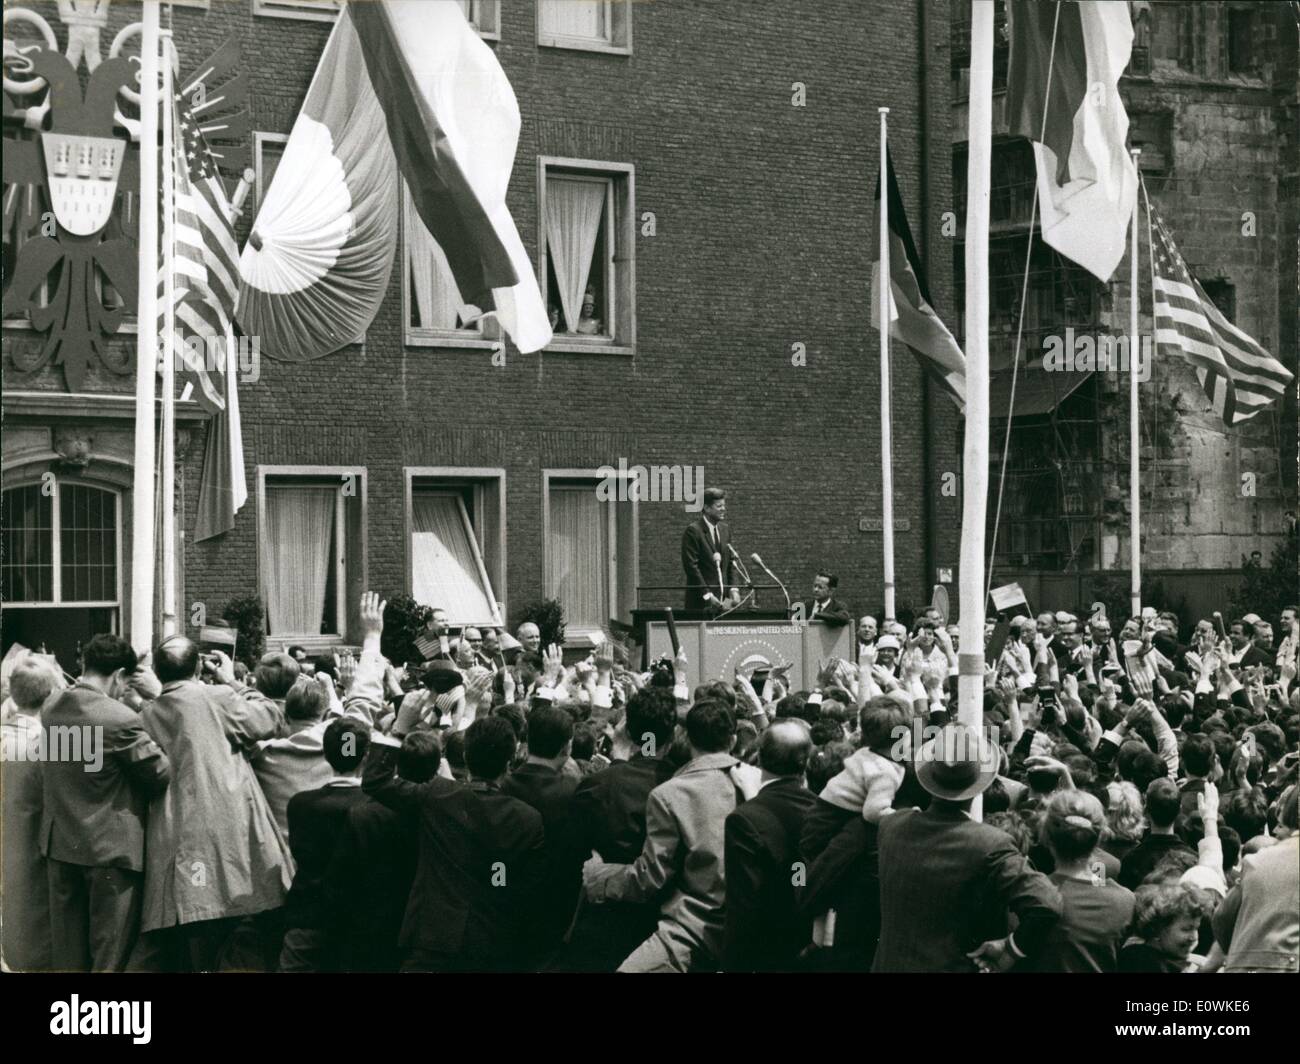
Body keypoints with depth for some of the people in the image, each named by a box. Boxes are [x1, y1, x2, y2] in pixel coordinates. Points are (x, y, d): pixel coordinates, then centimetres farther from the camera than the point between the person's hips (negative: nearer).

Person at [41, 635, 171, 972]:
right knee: (110, 956, 3)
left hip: (60, 843, 6)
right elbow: (162, 775, -12)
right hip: (112, 847, -6)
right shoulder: (120, 720, -19)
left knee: (67, 954, 13)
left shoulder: (51, 712, 1)